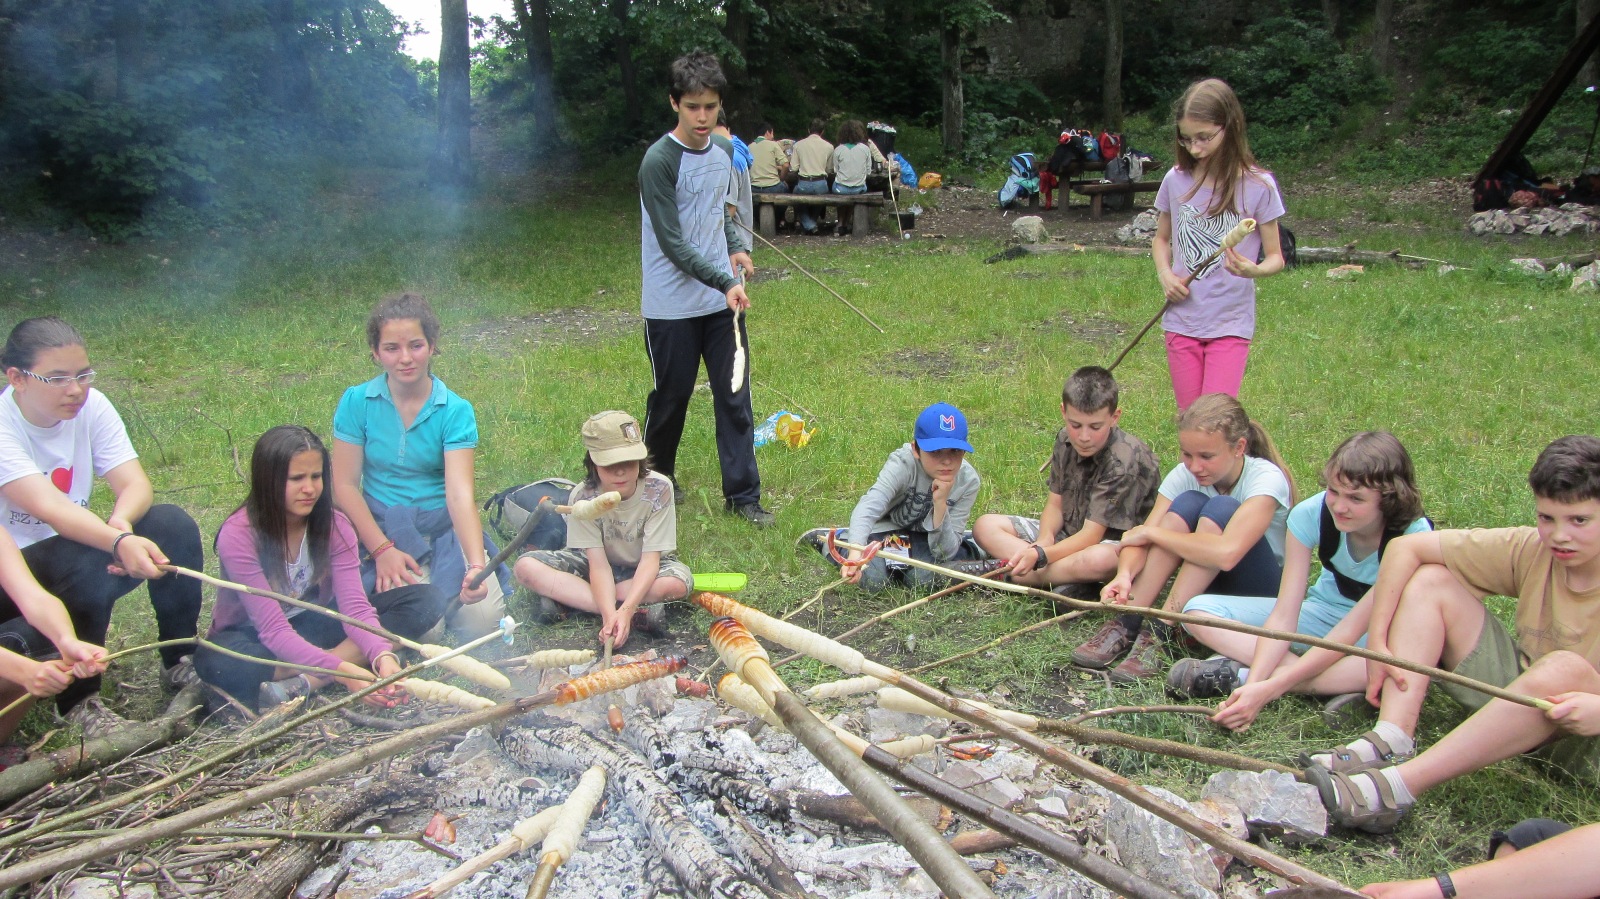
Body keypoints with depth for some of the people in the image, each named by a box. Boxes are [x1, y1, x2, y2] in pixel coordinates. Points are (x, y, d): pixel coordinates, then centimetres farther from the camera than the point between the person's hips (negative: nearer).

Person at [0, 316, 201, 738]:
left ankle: (181, 661, -6)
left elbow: (136, 485, -14)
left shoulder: (90, 406, -6)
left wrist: (120, 523, -37)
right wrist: (118, 542, -52)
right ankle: (78, 700, -17)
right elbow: (48, 507, -36)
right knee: (87, 561, -36)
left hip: (73, 548, 5)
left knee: (173, 524, -19)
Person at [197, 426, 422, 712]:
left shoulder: (335, 526, -12)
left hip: (316, 624, 5)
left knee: (423, 600, -18)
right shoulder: (238, 535, -25)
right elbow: (274, 630, -31)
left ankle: (302, 683, -29)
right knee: (213, 661, -41)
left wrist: (382, 655, -44)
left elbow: (354, 605, -22)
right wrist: (343, 671, -45)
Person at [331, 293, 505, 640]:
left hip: (445, 529, 1)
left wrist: (476, 566, -33)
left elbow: (459, 494, -18)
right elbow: (345, 485, -4)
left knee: (483, 620, -19)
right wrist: (382, 550, -16)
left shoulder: (455, 411, -7)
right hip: (380, 529, 0)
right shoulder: (356, 403, -3)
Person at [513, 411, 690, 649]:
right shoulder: (583, 497, -23)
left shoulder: (659, 490, -27)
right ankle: (641, 610, -33)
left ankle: (564, 595, -27)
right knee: (527, 567, -24)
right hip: (599, 565, 2)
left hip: (645, 570, -1)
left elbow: (650, 558, -28)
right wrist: (610, 615, -42)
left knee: (677, 583, -37)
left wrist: (625, 610, -42)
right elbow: (599, 564, -25)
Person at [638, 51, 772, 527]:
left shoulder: (724, 151, 5)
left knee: (735, 396, 4)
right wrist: (724, 281, -23)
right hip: (672, 305, -5)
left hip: (723, 299, 5)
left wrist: (738, 245, 2)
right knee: (671, 397, 8)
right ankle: (655, 484, 31)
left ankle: (741, 493, 13)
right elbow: (673, 243, -18)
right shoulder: (659, 161, -15)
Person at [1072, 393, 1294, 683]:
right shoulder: (1184, 475, -10)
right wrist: (1125, 574, -41)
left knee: (1221, 509, -30)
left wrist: (1150, 532, -29)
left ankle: (1159, 632, -32)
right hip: (1206, 583, 4)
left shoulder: (1267, 479, -25)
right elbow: (1139, 538, -18)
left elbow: (1226, 553, -40)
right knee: (1188, 504, -23)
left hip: (1261, 591, -4)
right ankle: (1127, 623, -27)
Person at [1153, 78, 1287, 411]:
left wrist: (1253, 270, -25)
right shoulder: (1175, 181, 1)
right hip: (1181, 321, 3)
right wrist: (1165, 274, -4)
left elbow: (1275, 256, -2)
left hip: (1231, 324, -3)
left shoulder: (1257, 186, -8)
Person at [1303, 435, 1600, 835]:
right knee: (1430, 579, -8)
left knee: (1567, 668, -38)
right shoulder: (1530, 550, -9)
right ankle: (1390, 743, -29)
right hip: (1518, 692, 5)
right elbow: (1405, 547, -7)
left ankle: (1403, 783, -40)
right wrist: (1377, 641, -13)